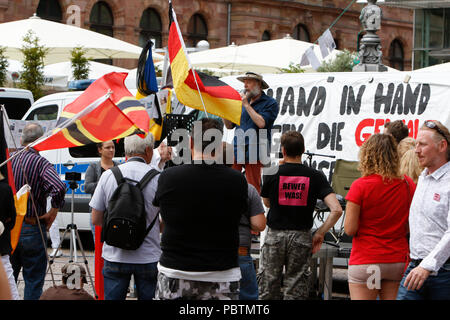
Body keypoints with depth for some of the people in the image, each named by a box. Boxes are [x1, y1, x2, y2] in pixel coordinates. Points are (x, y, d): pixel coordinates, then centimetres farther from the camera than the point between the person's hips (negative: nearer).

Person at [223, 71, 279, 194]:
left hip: (254, 152, -5)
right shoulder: (242, 101, 19)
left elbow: (261, 123, -16)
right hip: (236, 150, 5)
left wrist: (246, 105, -10)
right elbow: (229, 125, 20)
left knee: (253, 188, -3)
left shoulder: (270, 103, 1)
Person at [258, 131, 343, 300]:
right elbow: (336, 210, -13)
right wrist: (320, 233, -3)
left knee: (268, 292, 9)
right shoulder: (315, 176, -4)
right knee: (296, 290, 7)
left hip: (275, 236, -1)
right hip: (301, 237, 1)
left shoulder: (271, 174, -6)